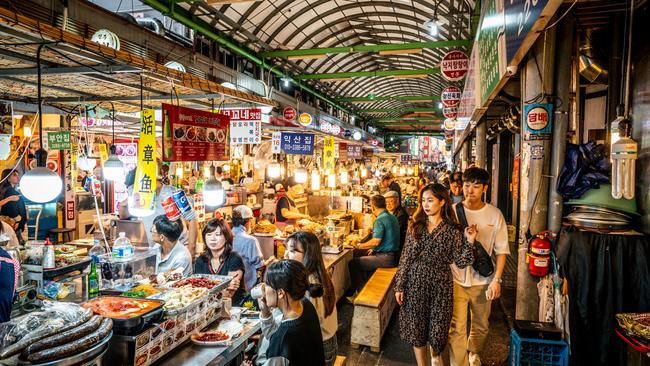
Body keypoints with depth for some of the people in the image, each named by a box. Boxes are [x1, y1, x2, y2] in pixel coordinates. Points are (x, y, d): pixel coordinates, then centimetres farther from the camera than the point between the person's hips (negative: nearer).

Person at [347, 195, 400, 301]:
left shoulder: (380, 220, -18)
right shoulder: (392, 217, 12)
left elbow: (376, 241, -25)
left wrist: (359, 246, -11)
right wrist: (374, 248, 20)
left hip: (386, 258, -10)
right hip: (393, 254, 10)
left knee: (353, 263, -7)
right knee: (360, 254, 26)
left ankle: (360, 293, 4)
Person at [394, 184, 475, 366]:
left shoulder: (452, 230, -4)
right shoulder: (416, 226, 0)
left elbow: (461, 262, -4)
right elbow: (405, 258, 1)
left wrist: (469, 242, -16)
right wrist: (399, 286, 0)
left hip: (441, 286, -1)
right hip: (415, 284, 1)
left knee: (438, 330, 10)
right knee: (416, 330, 9)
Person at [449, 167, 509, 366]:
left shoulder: (495, 215, -3)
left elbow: (501, 250, 0)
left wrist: (496, 279, -6)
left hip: (482, 281, 2)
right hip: (456, 279, -2)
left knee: (481, 325, 20)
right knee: (456, 328, -1)